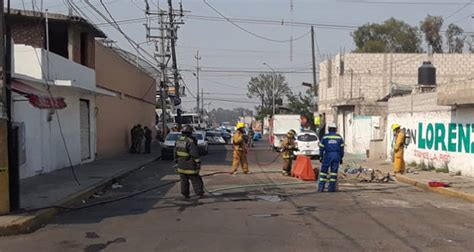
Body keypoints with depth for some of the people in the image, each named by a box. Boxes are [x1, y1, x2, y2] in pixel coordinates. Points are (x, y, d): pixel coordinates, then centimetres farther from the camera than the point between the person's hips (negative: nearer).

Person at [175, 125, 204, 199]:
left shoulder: (178, 141, 4)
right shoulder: (190, 142, -20)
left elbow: (175, 152, 13)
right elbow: (195, 153, -22)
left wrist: (177, 161, 23)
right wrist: (198, 162, -16)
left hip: (181, 165, 7)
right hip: (190, 165, -6)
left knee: (184, 180, 13)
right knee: (195, 180, 4)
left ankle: (185, 194, 15)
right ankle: (199, 193, 8)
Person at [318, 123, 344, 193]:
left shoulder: (325, 137, -1)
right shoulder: (339, 137, 5)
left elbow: (321, 148, 0)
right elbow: (342, 148, 6)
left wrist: (321, 157, 8)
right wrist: (341, 158, 12)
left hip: (327, 155, -1)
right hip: (336, 156, 1)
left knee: (324, 171, 4)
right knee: (334, 171, 5)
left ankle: (321, 188, -1)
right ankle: (331, 188, 2)